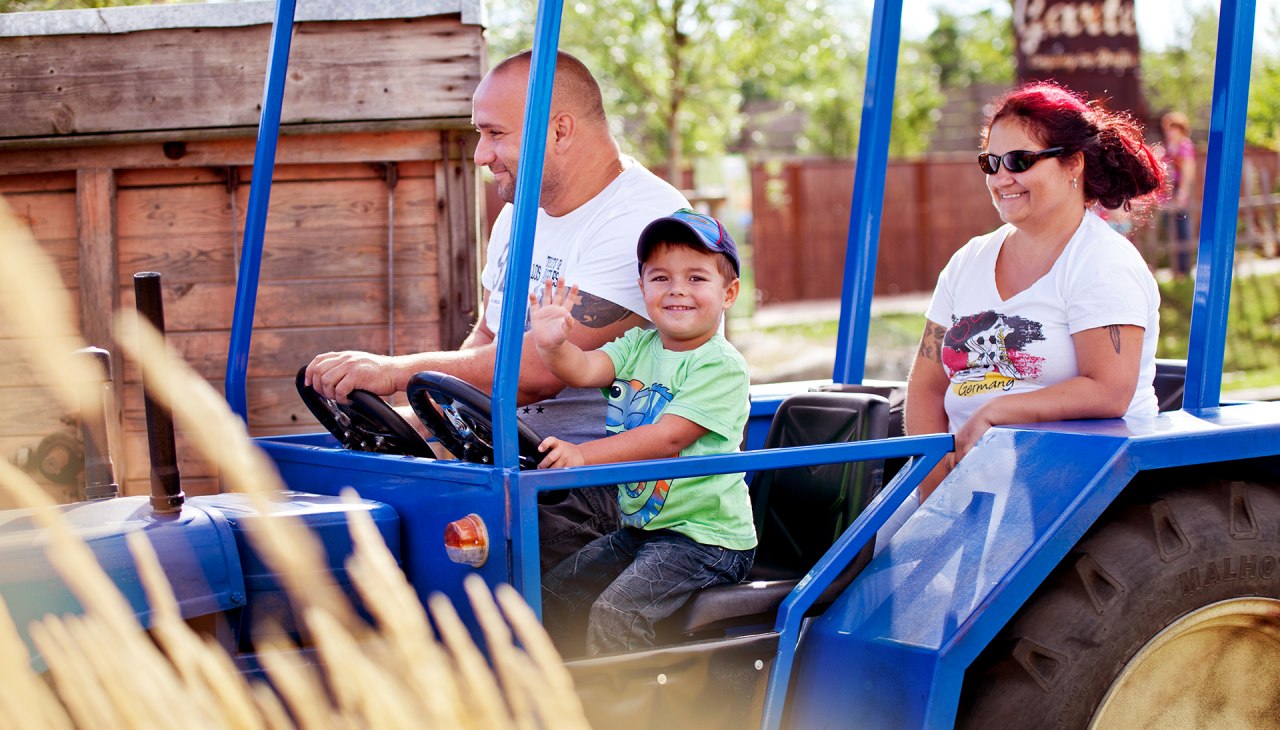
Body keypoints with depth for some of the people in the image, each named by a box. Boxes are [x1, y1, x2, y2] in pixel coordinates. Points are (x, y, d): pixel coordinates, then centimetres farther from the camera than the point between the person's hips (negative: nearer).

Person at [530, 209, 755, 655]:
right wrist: (553, 345, -33)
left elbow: (669, 437, -23)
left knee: (615, 611, -24)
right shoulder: (639, 346, 8)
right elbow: (585, 370, -10)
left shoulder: (723, 367, -13)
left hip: (704, 536, -8)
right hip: (640, 526, 8)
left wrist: (584, 455, -32)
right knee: (552, 596, 6)